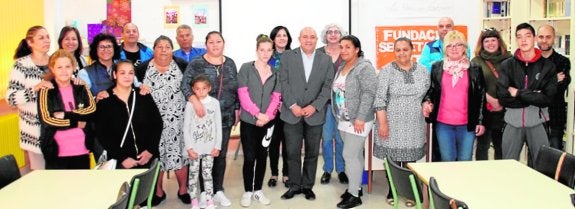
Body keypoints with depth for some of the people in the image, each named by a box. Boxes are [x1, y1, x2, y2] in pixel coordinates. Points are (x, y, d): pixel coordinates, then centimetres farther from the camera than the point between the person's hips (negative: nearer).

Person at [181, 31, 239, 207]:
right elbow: (185, 84, -16)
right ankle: (204, 191, 17)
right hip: (204, 117, -3)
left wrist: (237, 110, 8)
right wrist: (195, 100, -32)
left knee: (221, 154, 11)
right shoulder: (196, 64, -6)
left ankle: (218, 190, 23)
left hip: (226, 117, 4)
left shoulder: (230, 63, 7)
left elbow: (236, 89, 11)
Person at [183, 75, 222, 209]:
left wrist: (217, 146, -2)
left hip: (209, 146, 1)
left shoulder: (214, 103, 0)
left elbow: (218, 126, 2)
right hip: (194, 147, -1)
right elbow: (186, 127, -4)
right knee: (194, 173, 5)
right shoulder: (190, 104, -4)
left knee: (207, 173, 9)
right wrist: (189, 147, -10)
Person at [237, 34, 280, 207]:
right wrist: (257, 113, -15)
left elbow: (276, 97, 3)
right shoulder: (246, 68, -3)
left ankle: (258, 190, 23)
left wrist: (267, 116, -12)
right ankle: (247, 191, 14)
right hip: (249, 121, -3)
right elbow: (242, 94, -10)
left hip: (267, 122, 3)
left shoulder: (275, 73, 8)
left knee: (262, 156, 10)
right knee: (249, 157, -1)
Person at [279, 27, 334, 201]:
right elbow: (284, 83, -2)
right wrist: (292, 105, -11)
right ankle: (294, 185, 18)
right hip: (292, 113, -1)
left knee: (312, 153, 9)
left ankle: (307, 186, 22)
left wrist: (315, 106, -10)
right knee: (292, 152, 3)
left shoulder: (326, 60, 7)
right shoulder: (287, 56, 3)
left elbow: (327, 86, 2)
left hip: (315, 114, 1)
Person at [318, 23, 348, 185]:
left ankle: (341, 170, 22)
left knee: (341, 138, 6)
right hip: (324, 101, 0)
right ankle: (327, 170, 21)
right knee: (326, 137, 7)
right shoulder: (319, 53, 2)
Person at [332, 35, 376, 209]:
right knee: (355, 155, 16)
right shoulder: (341, 67, 12)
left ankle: (354, 195, 4)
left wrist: (360, 118, -22)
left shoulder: (365, 67, -13)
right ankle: (355, 186, 26)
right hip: (344, 120, 8)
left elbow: (368, 94, -19)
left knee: (350, 155, -6)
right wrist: (339, 116, 12)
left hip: (357, 121, -8)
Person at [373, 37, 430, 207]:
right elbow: (379, 99, -9)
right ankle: (392, 191, 22)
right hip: (392, 125, -2)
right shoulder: (387, 71, -6)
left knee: (410, 160, 8)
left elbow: (428, 93, 17)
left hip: (414, 126, 3)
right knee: (392, 160, 4)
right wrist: (382, 123, -13)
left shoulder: (422, 70, 5)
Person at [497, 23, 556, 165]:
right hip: (513, 122, 1)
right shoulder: (507, 65, 1)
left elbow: (547, 98, -10)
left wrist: (518, 93, -12)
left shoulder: (547, 66, -1)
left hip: (537, 122, -1)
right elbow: (503, 97, -10)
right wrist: (533, 97, -12)